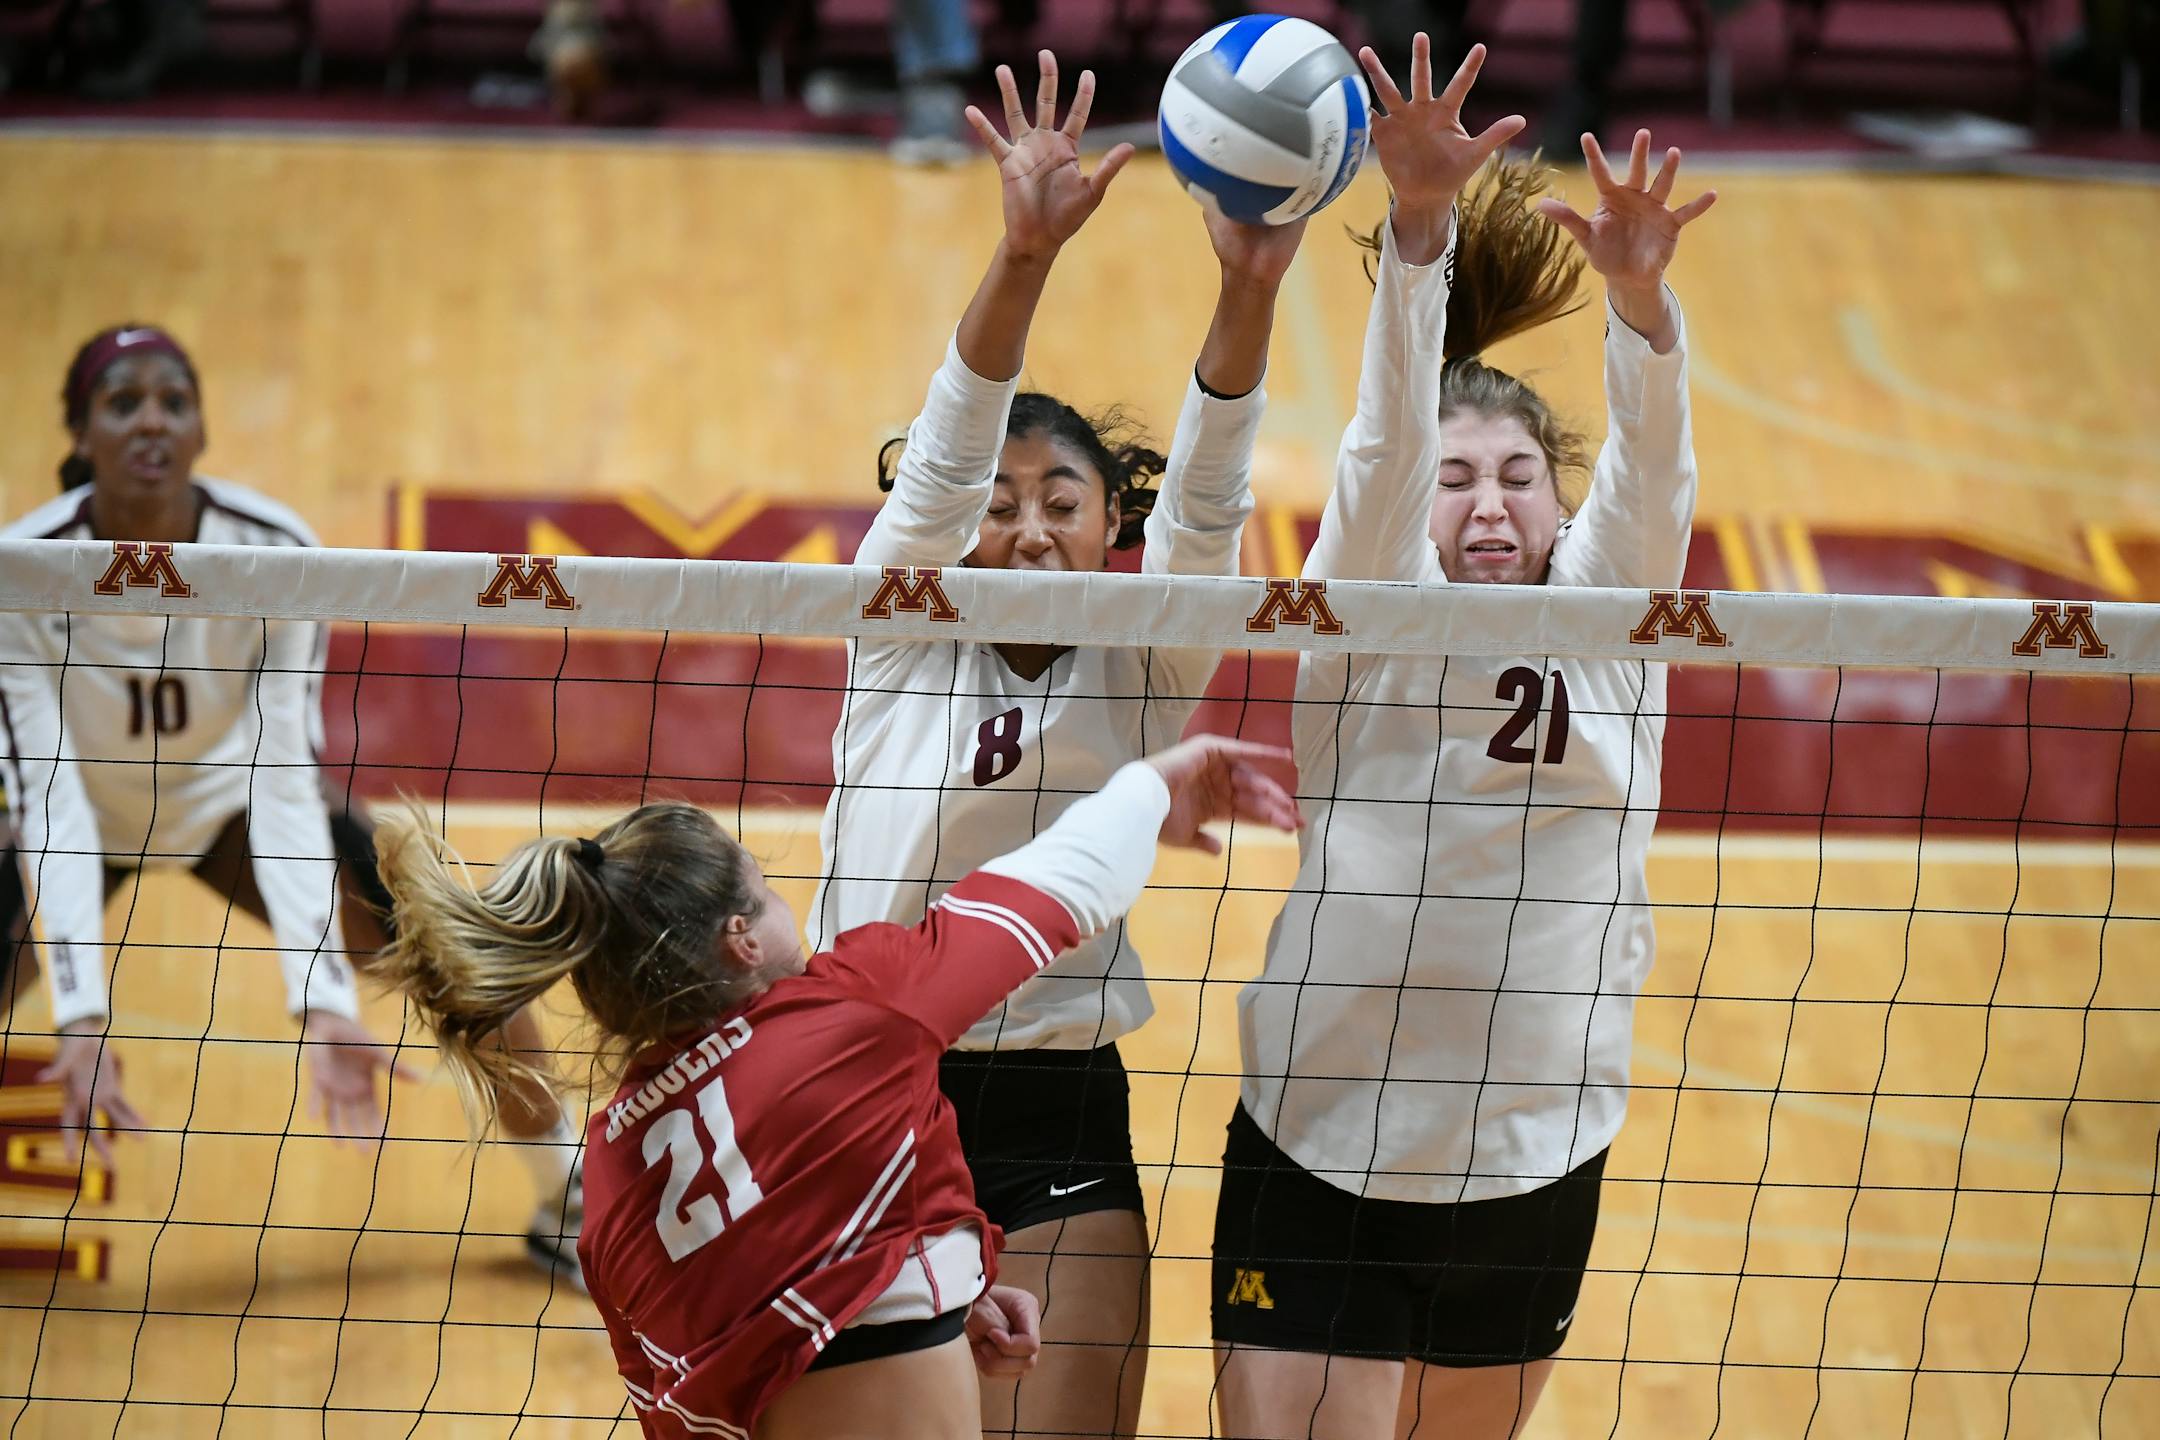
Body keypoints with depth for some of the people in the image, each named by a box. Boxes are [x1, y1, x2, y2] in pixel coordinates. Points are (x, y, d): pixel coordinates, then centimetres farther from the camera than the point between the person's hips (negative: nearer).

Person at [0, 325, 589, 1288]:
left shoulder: (273, 548, -27)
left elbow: (283, 781, -28)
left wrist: (323, 1000, -39)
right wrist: (82, 1019, -43)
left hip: (228, 799, 1)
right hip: (81, 815, -1)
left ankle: (569, 1207, 11)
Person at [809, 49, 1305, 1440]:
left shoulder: (1143, 670, 1)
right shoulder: (903, 628, 0)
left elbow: (1205, 500, -15)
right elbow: (951, 446, -16)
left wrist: (1249, 292, -34)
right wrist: (1026, 255, -34)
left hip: (1057, 1112, 1)